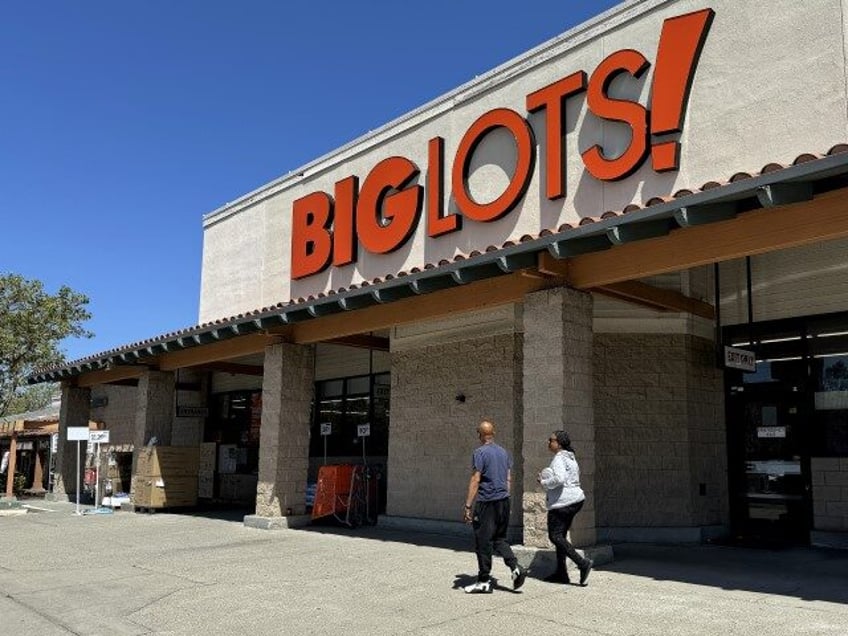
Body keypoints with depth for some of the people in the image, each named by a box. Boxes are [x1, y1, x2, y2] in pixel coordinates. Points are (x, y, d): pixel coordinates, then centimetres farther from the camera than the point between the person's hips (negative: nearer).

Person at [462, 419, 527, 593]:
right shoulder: (504, 452, 11)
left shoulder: (480, 452, -11)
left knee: (483, 543, 2)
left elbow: (475, 480, -15)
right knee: (499, 539, 17)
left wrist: (468, 506, -14)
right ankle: (516, 568, 1)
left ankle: (484, 582, 8)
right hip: (504, 501, 7)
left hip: (486, 503, -7)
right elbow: (509, 479, 14)